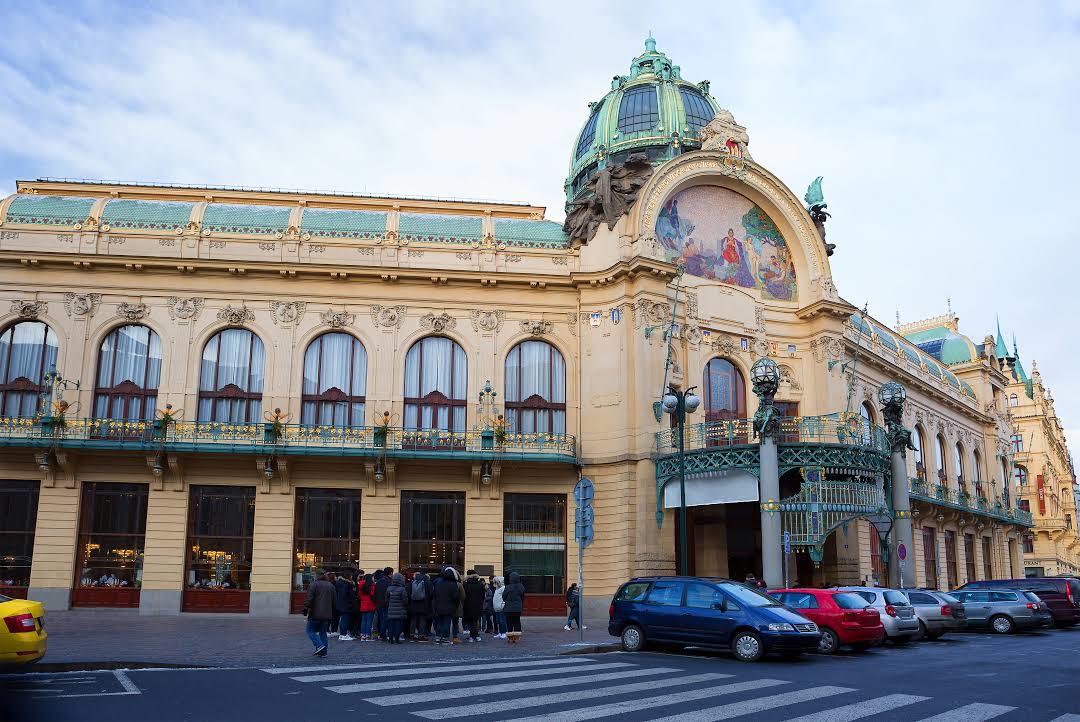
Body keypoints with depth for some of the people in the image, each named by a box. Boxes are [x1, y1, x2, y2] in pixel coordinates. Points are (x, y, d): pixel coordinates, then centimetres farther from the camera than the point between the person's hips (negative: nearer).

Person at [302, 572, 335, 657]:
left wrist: (306, 609, -9)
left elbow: (309, 598, -11)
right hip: (327, 614, 5)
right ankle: (323, 652, 8)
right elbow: (334, 601, 19)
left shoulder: (314, 584, 0)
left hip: (315, 614, -5)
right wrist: (332, 614, 24)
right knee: (323, 632, 11)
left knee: (311, 630, 4)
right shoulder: (331, 586, 16)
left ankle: (319, 645, -14)